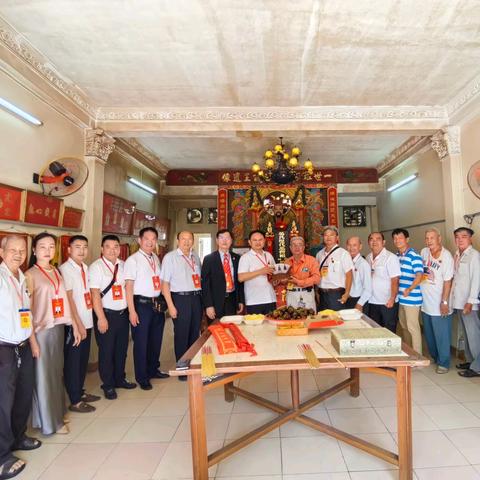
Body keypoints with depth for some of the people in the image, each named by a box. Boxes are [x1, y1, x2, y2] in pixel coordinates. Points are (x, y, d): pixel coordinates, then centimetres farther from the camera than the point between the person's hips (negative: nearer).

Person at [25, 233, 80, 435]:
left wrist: (74, 325, 11)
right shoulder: (30, 275, -9)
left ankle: (56, 413, 31)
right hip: (41, 331, -6)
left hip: (58, 328, 6)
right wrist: (32, 338, -14)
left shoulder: (57, 272, 9)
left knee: (56, 373, 15)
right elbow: (27, 309, -11)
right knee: (43, 376, 7)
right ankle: (48, 421, 22)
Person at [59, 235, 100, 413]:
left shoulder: (85, 268, 9)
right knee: (73, 362, 6)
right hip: (73, 324, -7)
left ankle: (80, 392, 33)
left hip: (87, 322, 7)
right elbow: (69, 298, -16)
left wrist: (86, 322, 11)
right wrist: (78, 324, -16)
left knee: (83, 360, 17)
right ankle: (75, 401, 18)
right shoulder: (65, 269, -14)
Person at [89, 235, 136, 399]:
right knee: (106, 351, 7)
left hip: (123, 313, 5)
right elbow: (95, 294, -14)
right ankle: (108, 385, 25)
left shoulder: (123, 265, 7)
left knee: (122, 348, 16)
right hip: (106, 314, -5)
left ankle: (120, 379, 35)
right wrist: (101, 318, -17)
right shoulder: (96, 267, -10)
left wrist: (131, 310, 7)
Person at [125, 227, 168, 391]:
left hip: (157, 304, 6)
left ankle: (153, 369, 38)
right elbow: (129, 287, -12)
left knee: (156, 339, 18)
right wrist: (132, 311, -15)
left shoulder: (156, 258, 9)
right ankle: (142, 377, 25)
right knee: (141, 342, 7)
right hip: (142, 304, -6)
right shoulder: (133, 260, -10)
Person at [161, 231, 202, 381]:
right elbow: (164, 283, -7)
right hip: (180, 298, -5)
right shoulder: (170, 257, -5)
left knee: (195, 333, 15)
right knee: (181, 335, 5)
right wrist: (171, 305, -12)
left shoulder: (195, 257, 10)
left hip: (196, 298, 5)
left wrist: (203, 301, 6)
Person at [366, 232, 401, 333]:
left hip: (387, 303, -6)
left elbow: (395, 280, -15)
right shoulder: (368, 258, 8)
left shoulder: (391, 257, -11)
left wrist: (392, 299, -21)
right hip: (372, 302, 6)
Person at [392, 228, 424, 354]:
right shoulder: (396, 256, 10)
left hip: (411, 298, -8)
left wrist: (409, 289, -37)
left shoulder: (414, 256, -14)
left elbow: (419, 276, -23)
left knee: (413, 327, 0)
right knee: (403, 326, 17)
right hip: (400, 297, 8)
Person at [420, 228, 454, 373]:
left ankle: (443, 363, 19)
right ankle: (434, 357, 35)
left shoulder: (446, 256, -14)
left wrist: (444, 302, -15)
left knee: (442, 335, 4)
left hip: (439, 305, -6)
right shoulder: (424, 252, 3)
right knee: (429, 334, 18)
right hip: (425, 303, 6)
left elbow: (447, 282, -15)